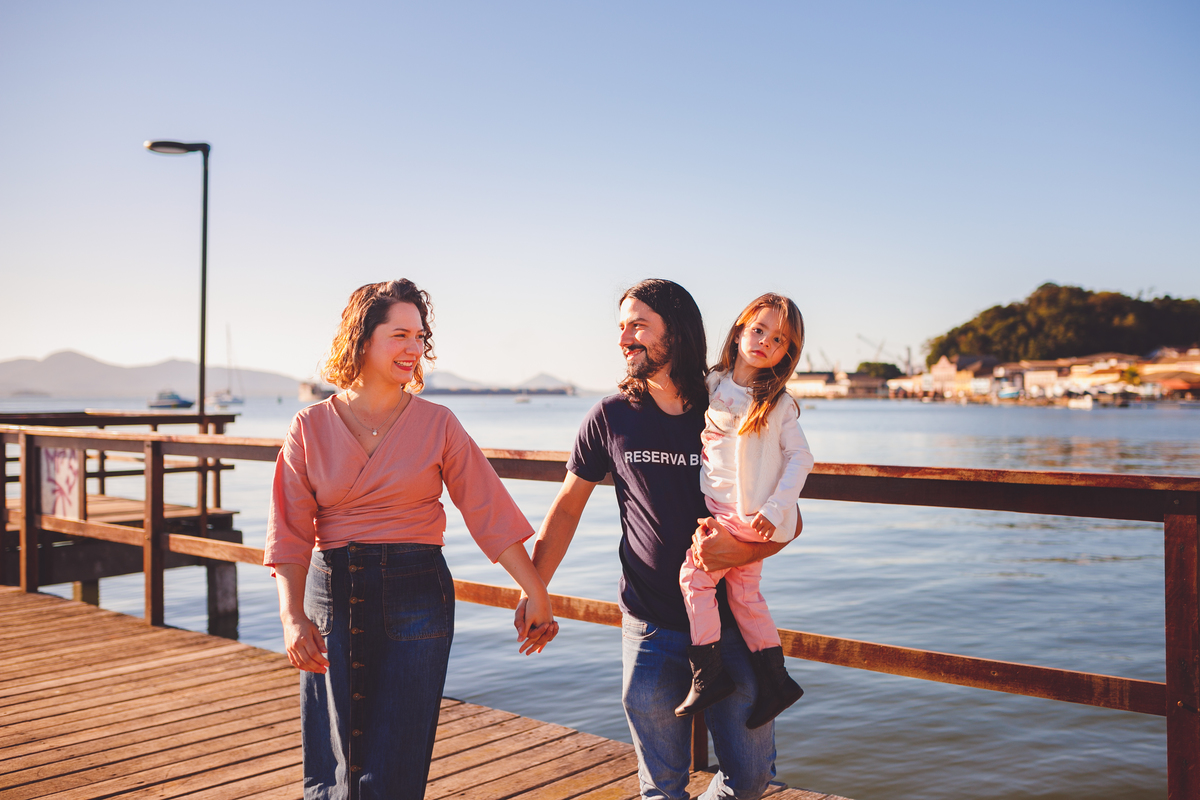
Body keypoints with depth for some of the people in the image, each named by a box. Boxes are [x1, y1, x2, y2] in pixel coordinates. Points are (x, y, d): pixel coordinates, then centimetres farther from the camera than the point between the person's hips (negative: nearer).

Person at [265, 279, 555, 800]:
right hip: (333, 595, 1)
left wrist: (536, 595, 0)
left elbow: (490, 513, 1)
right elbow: (290, 532, -4)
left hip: (416, 597, -1)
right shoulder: (311, 428, 2)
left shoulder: (437, 424, 2)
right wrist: (292, 616, -17)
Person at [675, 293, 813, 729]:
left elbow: (800, 457, -9)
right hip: (717, 509, 6)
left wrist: (775, 509, -16)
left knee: (694, 573, -8)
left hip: (750, 515, -6)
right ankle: (775, 681, 24)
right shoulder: (711, 386, 6)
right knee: (744, 592, 12)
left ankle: (708, 673, 2)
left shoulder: (779, 404, -7)